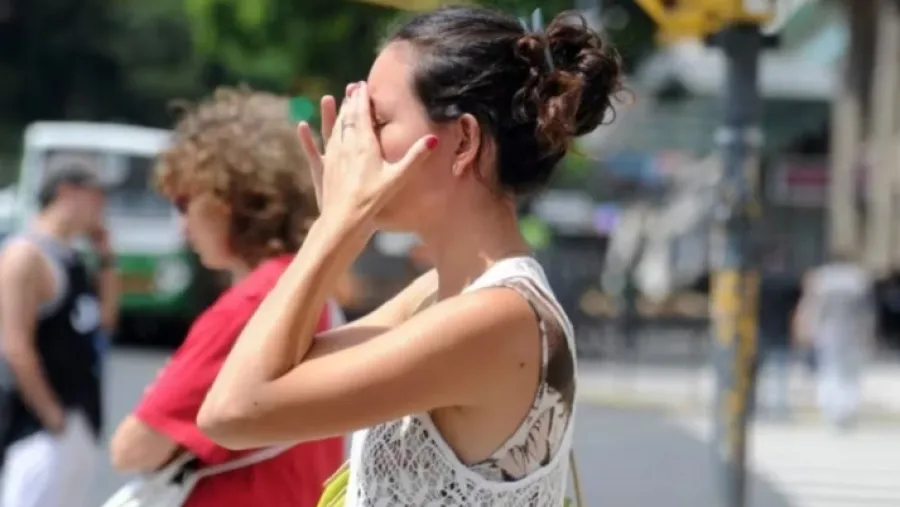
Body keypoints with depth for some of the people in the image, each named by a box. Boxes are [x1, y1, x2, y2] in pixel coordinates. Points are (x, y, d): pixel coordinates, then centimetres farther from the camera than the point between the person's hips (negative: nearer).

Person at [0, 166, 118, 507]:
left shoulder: (71, 258, 15)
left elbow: (105, 319, 20)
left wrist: (105, 258, 12)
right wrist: (52, 416, -19)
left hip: (82, 421, 10)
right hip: (44, 426, -10)